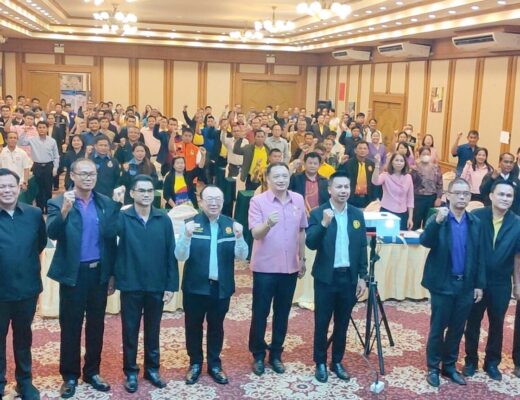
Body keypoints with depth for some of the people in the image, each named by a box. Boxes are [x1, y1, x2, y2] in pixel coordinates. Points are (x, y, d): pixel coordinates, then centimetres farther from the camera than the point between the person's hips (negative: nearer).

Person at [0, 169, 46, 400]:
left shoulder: (34, 214, -2)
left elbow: (41, 242, 12)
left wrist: (29, 260, 5)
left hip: (27, 287, 2)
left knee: (23, 336, 18)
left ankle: (25, 381, 33)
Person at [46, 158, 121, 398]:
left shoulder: (107, 203, 3)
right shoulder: (58, 203, -5)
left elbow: (112, 239, 5)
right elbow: (52, 233, -20)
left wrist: (112, 274, 4)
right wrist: (65, 209, -34)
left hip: (99, 272, 3)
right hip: (73, 273, -3)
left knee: (96, 324, 12)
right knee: (70, 326, 6)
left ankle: (92, 371, 26)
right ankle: (69, 376, 19)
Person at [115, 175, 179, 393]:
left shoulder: (164, 219, -2)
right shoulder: (123, 217, -7)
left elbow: (171, 253, 0)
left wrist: (171, 285, -2)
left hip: (157, 285, 2)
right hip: (131, 285, -2)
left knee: (153, 330, 16)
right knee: (130, 330, 11)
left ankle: (152, 368, 32)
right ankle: (130, 371, 26)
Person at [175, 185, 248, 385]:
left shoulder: (231, 224, 0)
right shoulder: (191, 223, -8)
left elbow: (242, 256, -6)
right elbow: (180, 256, -14)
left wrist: (239, 237, -24)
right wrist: (187, 236, -31)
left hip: (221, 287, 2)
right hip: (195, 286, -2)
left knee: (216, 326, 16)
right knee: (193, 326, 12)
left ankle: (214, 364, 32)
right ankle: (195, 363, 30)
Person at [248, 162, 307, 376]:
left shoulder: (298, 200, 3)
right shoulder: (258, 201, -9)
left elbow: (301, 231, 13)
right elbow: (255, 233, -18)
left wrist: (302, 258, 13)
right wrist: (268, 224, -38)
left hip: (290, 267, 4)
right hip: (265, 267, -3)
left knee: (282, 313, 12)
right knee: (260, 313, 5)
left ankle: (276, 354, 26)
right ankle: (258, 355, 20)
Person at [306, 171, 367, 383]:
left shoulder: (357, 214, 4)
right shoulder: (318, 213, -8)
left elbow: (362, 247, 7)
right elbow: (310, 244, -18)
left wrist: (362, 276, 4)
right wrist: (324, 224, -32)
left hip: (349, 277, 3)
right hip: (326, 277, -3)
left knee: (342, 323, 13)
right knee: (322, 322, 6)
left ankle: (337, 362, 28)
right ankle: (320, 363, 21)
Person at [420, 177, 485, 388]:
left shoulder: (475, 223, 4)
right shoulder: (437, 219, -7)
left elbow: (479, 256, 7)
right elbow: (425, 242, -23)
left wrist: (479, 284, 4)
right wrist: (437, 221, -38)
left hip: (466, 285, 4)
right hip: (443, 284, -4)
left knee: (457, 329, 13)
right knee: (437, 328, 5)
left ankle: (449, 366, 28)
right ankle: (433, 368, 19)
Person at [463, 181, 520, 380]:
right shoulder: (476, 216, -12)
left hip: (501, 283, 1)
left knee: (497, 323, 15)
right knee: (473, 322, 13)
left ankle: (492, 362, 32)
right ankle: (471, 360, 30)